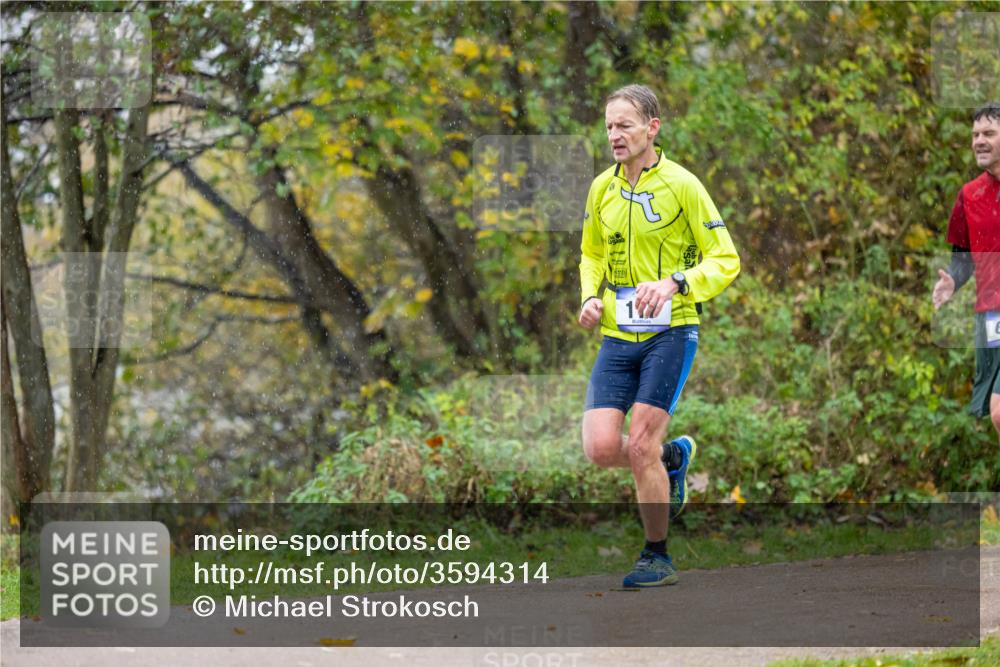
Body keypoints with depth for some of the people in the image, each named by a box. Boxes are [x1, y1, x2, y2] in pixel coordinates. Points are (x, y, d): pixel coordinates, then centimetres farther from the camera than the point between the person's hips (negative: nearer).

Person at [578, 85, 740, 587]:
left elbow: (726, 261, -6)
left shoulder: (681, 185, -8)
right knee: (601, 447, -8)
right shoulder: (602, 188, 9)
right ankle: (674, 456, 24)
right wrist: (590, 297, 5)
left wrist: (674, 283, -23)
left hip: (670, 332, -5)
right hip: (617, 337, 5)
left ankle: (657, 558, 7)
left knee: (640, 447, -10)